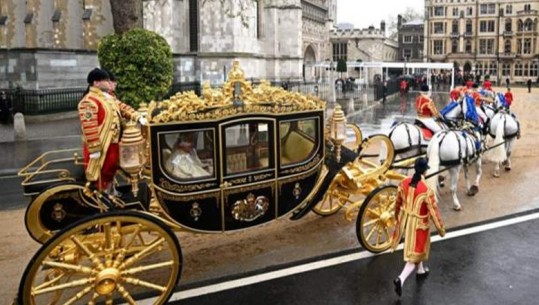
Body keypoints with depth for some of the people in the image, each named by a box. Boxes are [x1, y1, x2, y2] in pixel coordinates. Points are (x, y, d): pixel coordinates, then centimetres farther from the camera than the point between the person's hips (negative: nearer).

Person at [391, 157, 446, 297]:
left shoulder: (403, 183, -10)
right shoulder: (427, 190, -26)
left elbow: (398, 203, 4)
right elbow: (434, 212, -17)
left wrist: (397, 217, 22)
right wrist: (441, 229, -2)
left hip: (405, 220, 6)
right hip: (418, 224, -6)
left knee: (415, 247, 29)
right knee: (415, 253, 8)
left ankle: (420, 270, 50)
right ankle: (401, 279, -5)